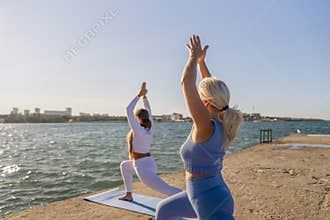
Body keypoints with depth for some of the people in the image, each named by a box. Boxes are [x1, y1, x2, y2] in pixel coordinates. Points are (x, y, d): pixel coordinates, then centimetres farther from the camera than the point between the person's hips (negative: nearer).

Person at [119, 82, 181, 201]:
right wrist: (144, 96, 14)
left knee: (168, 190, -13)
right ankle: (128, 195, 36)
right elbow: (148, 111, 15)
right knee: (124, 165, 31)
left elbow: (129, 110, -16)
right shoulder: (150, 128, 2)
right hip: (150, 163, 9)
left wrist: (139, 95, -13)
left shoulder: (138, 129, -17)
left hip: (143, 168, -9)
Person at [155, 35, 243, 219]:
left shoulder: (206, 127, -27)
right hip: (211, 196, 9)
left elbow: (186, 82, -29)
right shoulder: (222, 125, -5)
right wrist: (201, 61, 12)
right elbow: (212, 89, 8)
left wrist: (194, 57, -14)